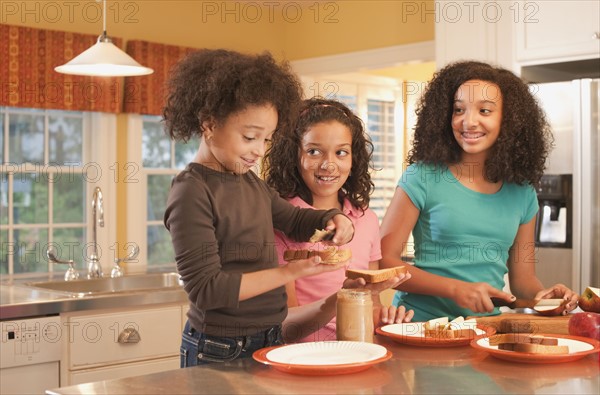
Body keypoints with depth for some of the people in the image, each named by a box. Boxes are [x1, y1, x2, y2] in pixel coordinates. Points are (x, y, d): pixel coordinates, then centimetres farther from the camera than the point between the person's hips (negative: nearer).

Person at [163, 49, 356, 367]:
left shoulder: (251, 182, 7)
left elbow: (293, 219, 23)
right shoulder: (192, 193, -18)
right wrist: (289, 272, -23)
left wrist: (332, 219, 2)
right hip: (219, 351, -8)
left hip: (268, 341, 8)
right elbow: (205, 288, -22)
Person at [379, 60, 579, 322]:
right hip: (423, 321, -3)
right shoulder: (422, 177, -2)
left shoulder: (522, 192, 10)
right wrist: (456, 289, -15)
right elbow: (384, 261, -5)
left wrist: (542, 295, -4)